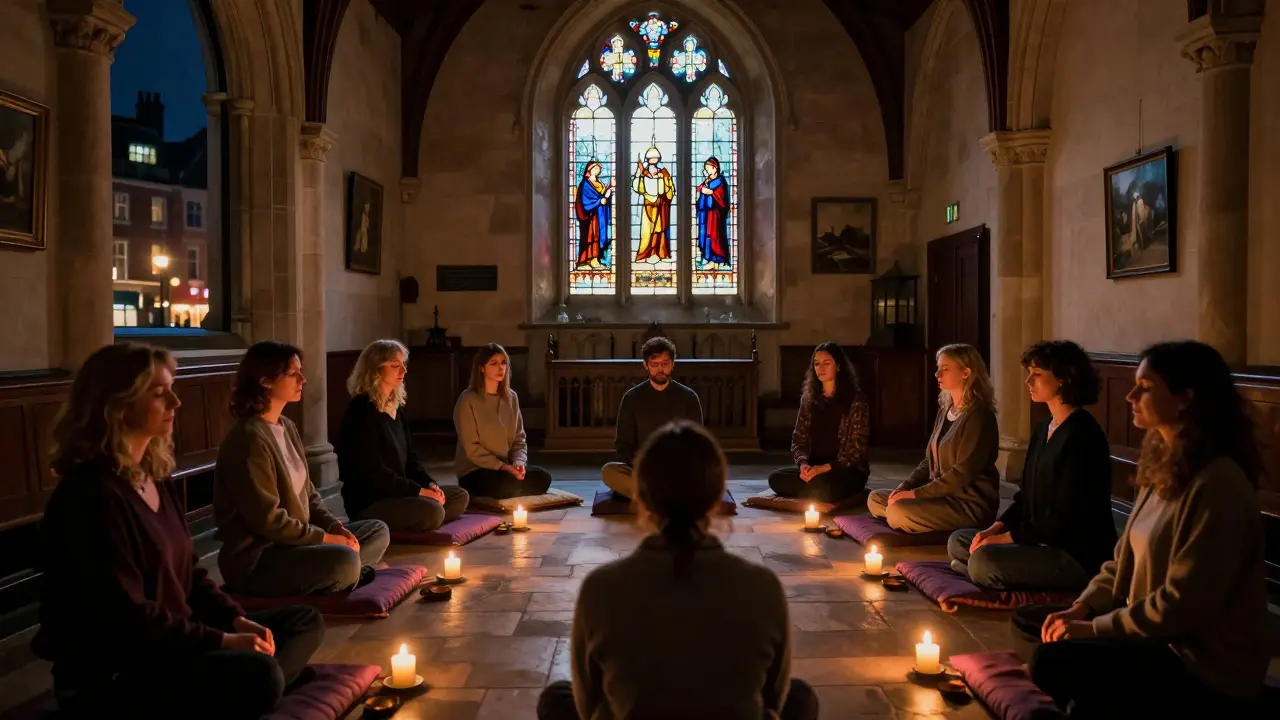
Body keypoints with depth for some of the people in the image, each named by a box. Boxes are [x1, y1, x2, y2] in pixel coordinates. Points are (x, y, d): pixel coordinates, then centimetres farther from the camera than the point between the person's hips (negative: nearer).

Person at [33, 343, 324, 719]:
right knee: (257, 674, -33)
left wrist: (235, 619, 1)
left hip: (171, 642, 10)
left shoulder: (157, 480, 12)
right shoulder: (91, 494, -18)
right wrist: (221, 640, -19)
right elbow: (125, 616, -23)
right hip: (110, 673, -10)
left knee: (305, 621, 7)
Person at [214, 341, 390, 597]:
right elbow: (268, 520, -22)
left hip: (292, 542, 10)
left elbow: (307, 493, 15)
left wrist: (336, 527, -1)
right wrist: (326, 538, -15)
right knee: (345, 560, -33)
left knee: (378, 531, 9)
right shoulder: (248, 439, -19)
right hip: (255, 559, -10)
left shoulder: (287, 427, 11)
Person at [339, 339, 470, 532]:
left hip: (396, 492, 10)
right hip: (368, 502, -10)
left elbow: (408, 455, 17)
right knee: (433, 511, -30)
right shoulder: (362, 411, -16)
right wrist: (418, 490, -20)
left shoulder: (396, 407, 13)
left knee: (460, 496, 5)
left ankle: (402, 525, -4)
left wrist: (429, 483, -1)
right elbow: (372, 471, -22)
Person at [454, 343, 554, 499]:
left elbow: (519, 439, 9)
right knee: (511, 484, -34)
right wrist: (502, 467, -21)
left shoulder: (511, 397, 7)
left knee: (542, 478, -18)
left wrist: (519, 462, -12)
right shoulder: (468, 400, -12)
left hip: (506, 466, 6)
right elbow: (472, 448, -15)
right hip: (474, 471, -6)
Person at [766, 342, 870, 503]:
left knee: (823, 488, -37)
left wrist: (824, 468, -21)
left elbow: (857, 448, -10)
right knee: (776, 478, -21)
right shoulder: (809, 398, 9)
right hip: (813, 468, 5)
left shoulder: (855, 400, -7)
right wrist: (803, 463, -13)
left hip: (848, 471, -5)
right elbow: (798, 439, 8)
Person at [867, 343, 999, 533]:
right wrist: (905, 486, 0)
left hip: (970, 503, -9)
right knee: (875, 499, 4)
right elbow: (930, 460, 17)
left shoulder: (978, 415, -16)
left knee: (897, 512, -28)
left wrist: (916, 493, -19)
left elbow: (963, 473, -21)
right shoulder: (945, 411, 12)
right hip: (942, 495, 9)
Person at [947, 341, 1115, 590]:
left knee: (983, 560, -28)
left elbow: (1065, 516, -21)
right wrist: (996, 528, 0)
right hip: (1041, 541, 10)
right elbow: (1026, 496, 16)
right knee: (958, 541, 8)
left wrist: (1007, 537, -16)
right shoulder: (1043, 430, 13)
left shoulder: (1082, 436, -17)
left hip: (1079, 556, -10)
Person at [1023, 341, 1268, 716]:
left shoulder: (1218, 484, -23)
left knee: (1052, 661, -22)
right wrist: (1083, 607, -3)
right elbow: (1124, 559, 11)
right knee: (1029, 619, 5)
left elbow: (1182, 604, -24)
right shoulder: (1165, 466, 8)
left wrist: (1095, 628, -18)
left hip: (1205, 673, -9)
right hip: (1161, 640, 9)